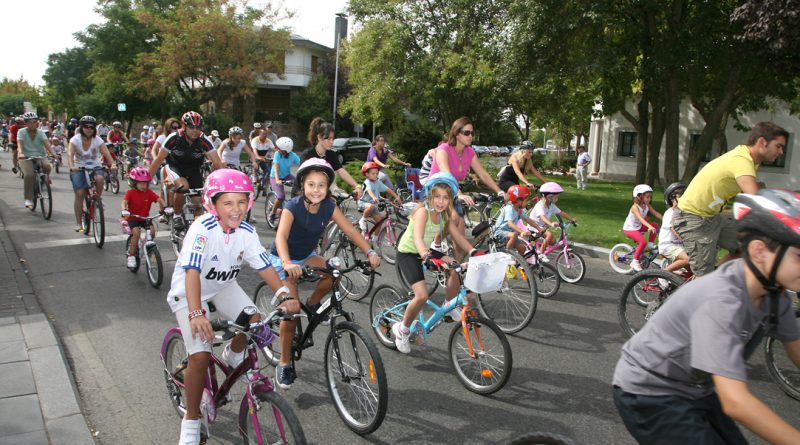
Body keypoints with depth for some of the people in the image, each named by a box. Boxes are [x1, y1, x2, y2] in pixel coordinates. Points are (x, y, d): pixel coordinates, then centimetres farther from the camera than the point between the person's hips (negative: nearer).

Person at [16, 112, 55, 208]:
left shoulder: (40, 132, 1)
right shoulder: (21, 132, -3)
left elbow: (46, 143, -16)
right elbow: (20, 144, -19)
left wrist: (53, 153, -34)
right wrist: (20, 153, -40)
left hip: (40, 156, 1)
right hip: (26, 157, -1)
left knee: (47, 167, -32)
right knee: (29, 175, -25)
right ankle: (28, 199, -16)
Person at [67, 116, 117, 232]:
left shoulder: (98, 140, -8)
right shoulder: (75, 139, -10)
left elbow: (106, 154, -20)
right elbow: (70, 154, -23)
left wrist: (112, 164, -39)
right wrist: (72, 166, -43)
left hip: (94, 167, 1)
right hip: (79, 168, -1)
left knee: (100, 178, -34)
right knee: (79, 194, -11)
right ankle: (78, 223, 0)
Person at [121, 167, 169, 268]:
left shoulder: (149, 192, -4)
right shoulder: (130, 192, -11)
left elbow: (159, 199, -13)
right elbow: (124, 202, -24)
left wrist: (165, 208, -32)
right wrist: (124, 211, -45)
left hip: (145, 218, 3)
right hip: (133, 218, -3)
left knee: (152, 230, -21)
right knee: (136, 232, -26)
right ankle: (131, 255, -11)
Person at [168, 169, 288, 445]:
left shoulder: (247, 231, -15)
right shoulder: (203, 229, -30)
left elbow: (265, 266, -15)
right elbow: (192, 272, -38)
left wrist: (283, 294, -32)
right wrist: (196, 314, -50)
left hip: (223, 286, 5)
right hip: (189, 292, -5)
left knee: (253, 320, -18)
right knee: (200, 356, -17)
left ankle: (233, 356, 17)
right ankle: (191, 422, 4)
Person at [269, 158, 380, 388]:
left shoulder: (329, 207, -14)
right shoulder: (292, 207, -27)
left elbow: (350, 231, -19)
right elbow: (281, 236, -40)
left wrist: (370, 252, -34)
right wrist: (287, 263, -59)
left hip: (307, 256, 4)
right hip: (284, 260, -4)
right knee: (291, 310, -14)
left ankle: (313, 304, 3)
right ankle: (285, 364, 3)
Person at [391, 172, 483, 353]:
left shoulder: (444, 215, -5)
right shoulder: (423, 211, -27)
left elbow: (457, 236, -5)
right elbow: (418, 238, -41)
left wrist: (474, 253, -19)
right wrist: (428, 258, -58)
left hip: (426, 251, 7)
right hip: (407, 253, -7)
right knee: (422, 296, -22)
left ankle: (449, 307, 7)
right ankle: (402, 330, 3)